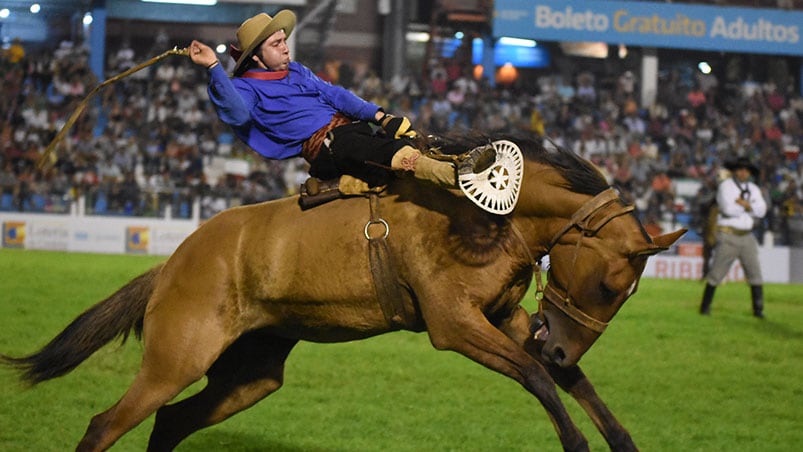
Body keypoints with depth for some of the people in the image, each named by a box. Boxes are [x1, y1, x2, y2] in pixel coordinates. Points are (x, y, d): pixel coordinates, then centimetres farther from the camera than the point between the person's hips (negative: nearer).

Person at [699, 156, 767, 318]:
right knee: (716, 273, -5)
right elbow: (728, 209, -20)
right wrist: (750, 207, -5)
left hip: (746, 236, 5)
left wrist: (746, 204, -17)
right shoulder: (725, 186, -5)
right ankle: (705, 307, 5)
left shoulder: (754, 189, 13)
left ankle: (758, 309, 5)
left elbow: (761, 211, 0)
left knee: (755, 272, 0)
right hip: (728, 236, -5)